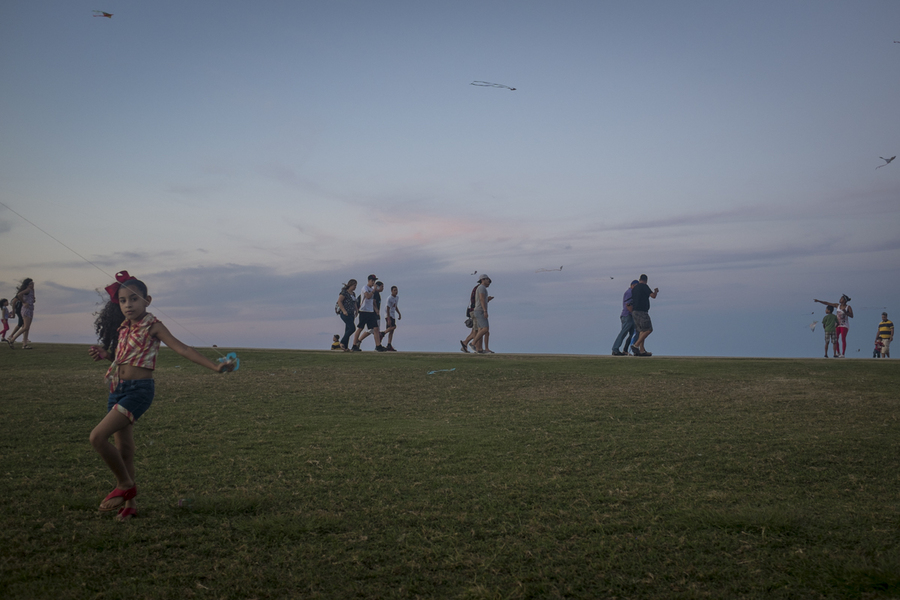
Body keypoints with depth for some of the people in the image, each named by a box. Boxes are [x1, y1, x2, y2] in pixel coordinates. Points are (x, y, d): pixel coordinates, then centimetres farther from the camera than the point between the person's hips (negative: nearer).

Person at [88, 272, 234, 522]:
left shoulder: (151, 325, -7)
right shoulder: (122, 327, 13)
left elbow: (182, 349, -14)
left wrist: (215, 367, -23)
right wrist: (104, 354, 5)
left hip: (139, 389, -7)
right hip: (117, 390, 7)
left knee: (98, 437, -18)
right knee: (124, 449, 11)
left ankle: (126, 485, 2)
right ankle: (129, 503, 23)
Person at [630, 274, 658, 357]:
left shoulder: (634, 288, 17)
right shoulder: (644, 286, -7)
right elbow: (653, 296, -11)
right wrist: (656, 291, 12)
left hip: (635, 312, 9)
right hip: (641, 312, -9)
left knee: (642, 331, 10)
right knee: (648, 330, -8)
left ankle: (642, 350, 6)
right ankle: (636, 345, -16)